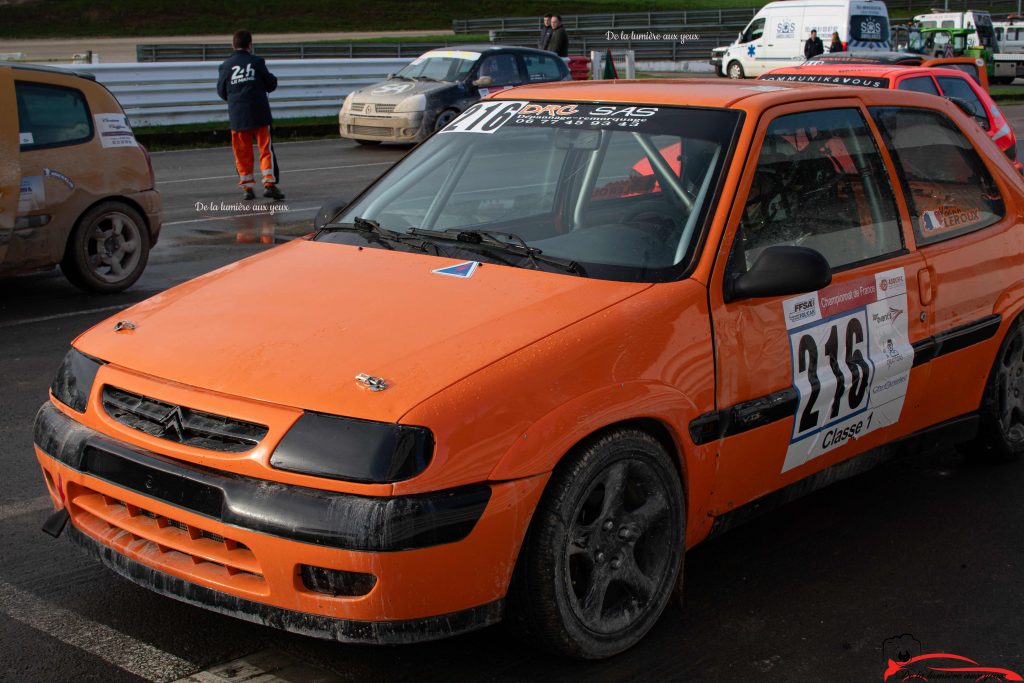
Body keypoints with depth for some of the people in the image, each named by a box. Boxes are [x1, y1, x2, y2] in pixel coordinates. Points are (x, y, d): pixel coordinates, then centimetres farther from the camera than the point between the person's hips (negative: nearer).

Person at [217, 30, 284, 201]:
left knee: (243, 152, 9)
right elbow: (271, 84, 4)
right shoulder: (257, 62, -1)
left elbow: (221, 92, 8)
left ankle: (247, 187, 10)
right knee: (266, 149, 2)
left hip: (237, 116, 2)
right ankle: (269, 183, -7)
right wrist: (272, 79, 25)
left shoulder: (226, 66, 2)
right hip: (259, 114, -2)